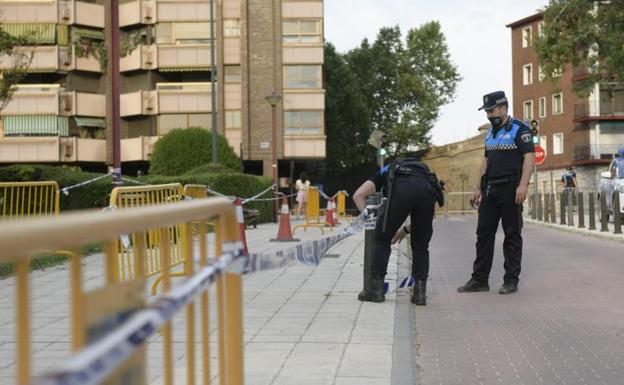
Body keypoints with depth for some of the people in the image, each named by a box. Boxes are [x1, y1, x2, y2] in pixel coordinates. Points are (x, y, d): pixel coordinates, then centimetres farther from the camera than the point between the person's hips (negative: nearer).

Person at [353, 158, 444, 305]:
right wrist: (405, 230, 47)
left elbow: (358, 195, 23)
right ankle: (420, 292, 13)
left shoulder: (385, 171, 39)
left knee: (382, 239, 14)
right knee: (421, 246, 20)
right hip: (428, 190, 3)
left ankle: (377, 289, 11)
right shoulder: (422, 169, 46)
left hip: (403, 189, -3)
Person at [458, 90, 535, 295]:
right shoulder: (491, 132, 18)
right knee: (484, 233, 5)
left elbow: (530, 156, -13)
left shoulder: (519, 129, -6)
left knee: (512, 235, 0)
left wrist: (522, 185, -22)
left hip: (510, 189, -8)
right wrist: (479, 188, 18)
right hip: (490, 190, 8)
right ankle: (479, 279, 10)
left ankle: (511, 280, 5)